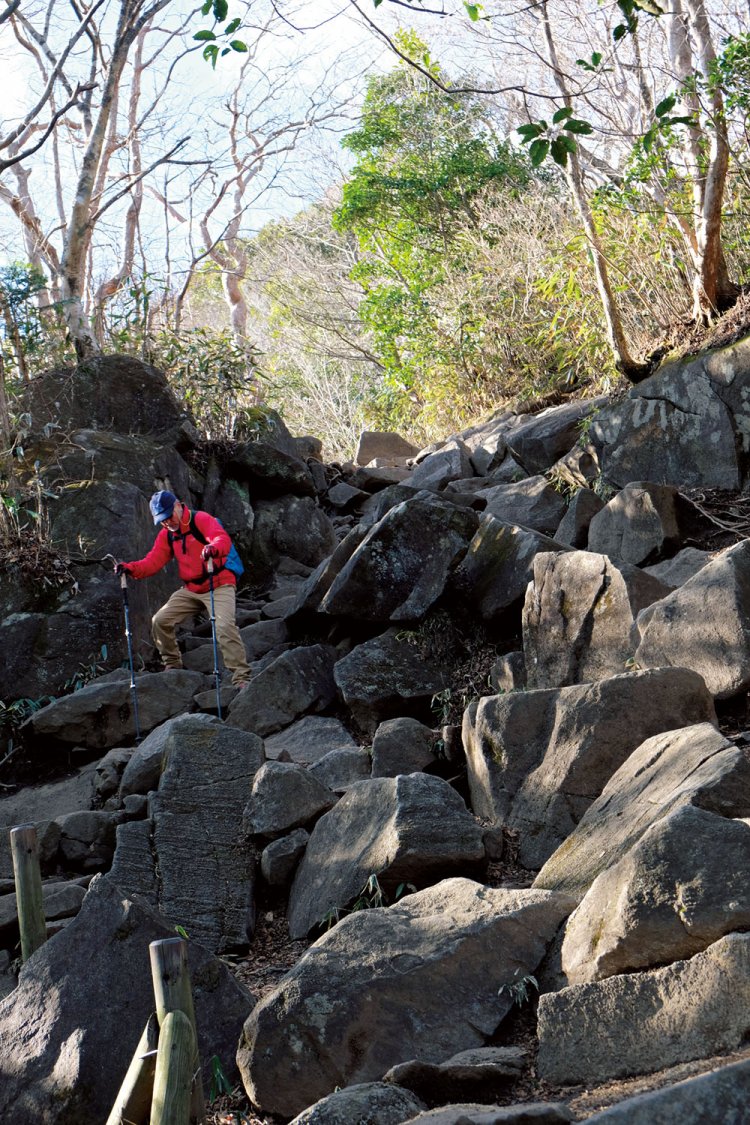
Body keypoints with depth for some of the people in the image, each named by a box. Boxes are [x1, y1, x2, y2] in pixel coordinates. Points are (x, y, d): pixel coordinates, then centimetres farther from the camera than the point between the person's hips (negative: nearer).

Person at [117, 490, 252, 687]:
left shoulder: (201, 520, -13)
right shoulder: (166, 535, 9)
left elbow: (223, 539, -30)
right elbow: (153, 562, 2)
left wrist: (214, 548, -54)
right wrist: (130, 568, -16)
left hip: (219, 586, -7)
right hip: (190, 590, 8)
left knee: (225, 626, -26)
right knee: (160, 621, 2)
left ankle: (242, 678, -27)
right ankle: (172, 666, 20)